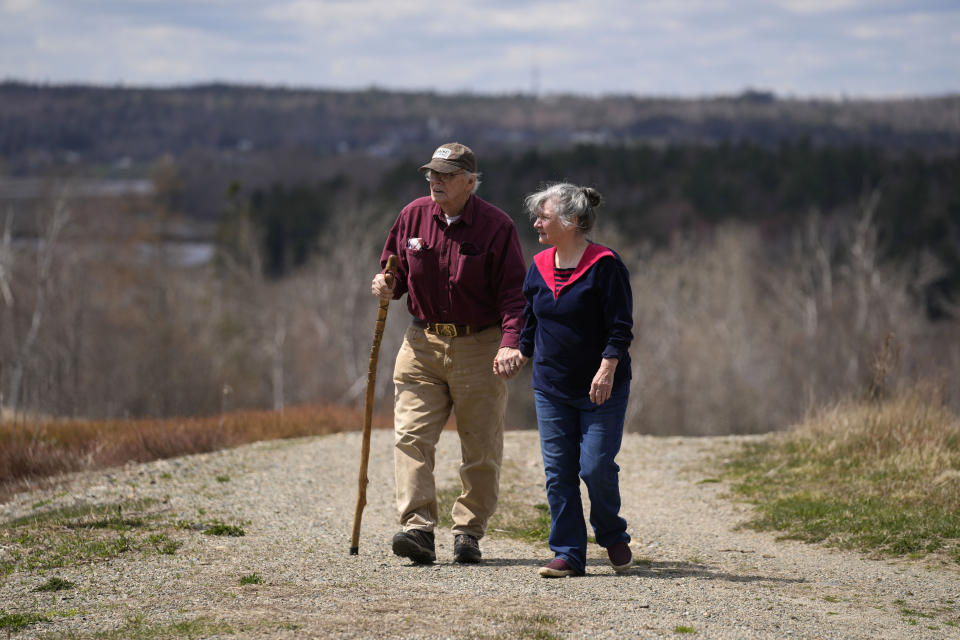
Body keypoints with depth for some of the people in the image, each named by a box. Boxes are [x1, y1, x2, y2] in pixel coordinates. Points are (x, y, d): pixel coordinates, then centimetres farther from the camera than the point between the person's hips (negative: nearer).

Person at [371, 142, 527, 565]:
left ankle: (469, 533, 13)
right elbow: (396, 268, 20)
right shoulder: (413, 216, 5)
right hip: (423, 343, 3)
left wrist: (509, 343, -23)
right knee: (411, 436, -11)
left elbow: (513, 292, -10)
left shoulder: (496, 226, -7)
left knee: (481, 449, 3)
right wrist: (387, 285, -4)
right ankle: (419, 529, -16)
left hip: (480, 347, -3)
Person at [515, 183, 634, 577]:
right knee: (558, 473, 2)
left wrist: (607, 368, -22)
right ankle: (568, 555, 8)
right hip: (551, 388, 6)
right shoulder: (540, 267, 8)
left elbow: (620, 327, -13)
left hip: (601, 388, -6)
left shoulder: (604, 265, -11)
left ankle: (613, 537, 18)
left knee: (596, 467, -8)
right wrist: (521, 355, 20)